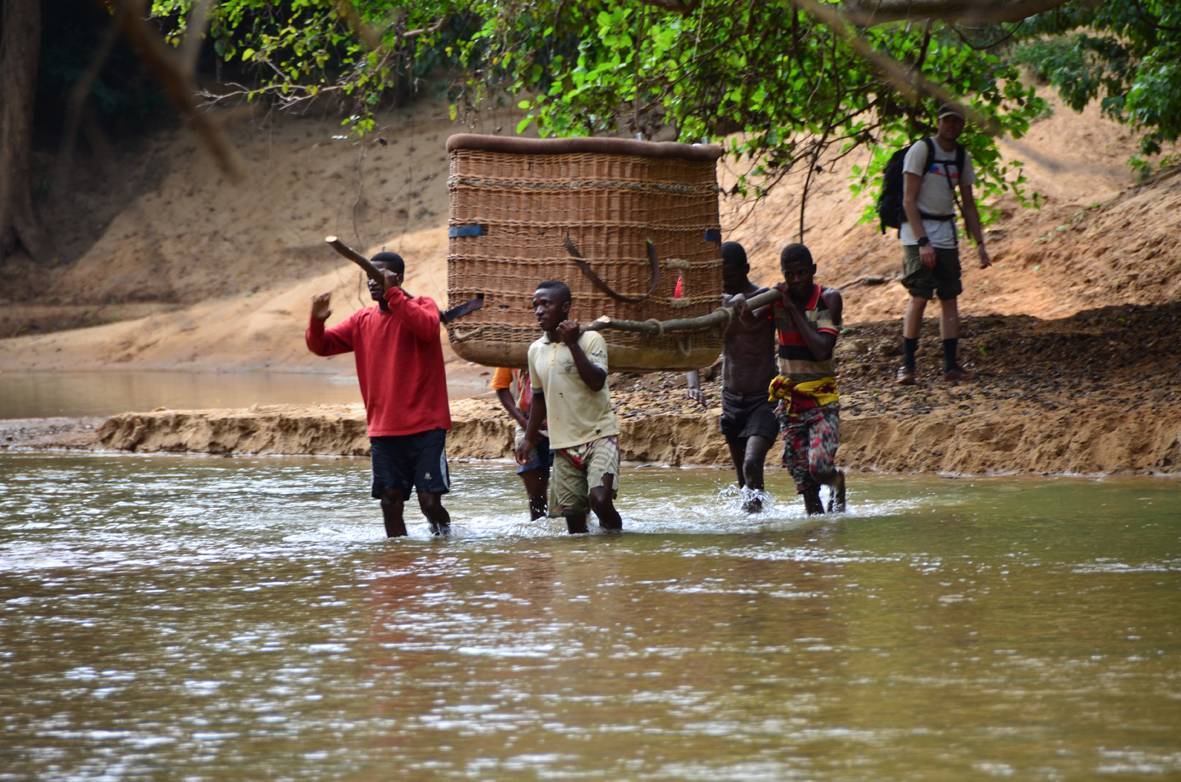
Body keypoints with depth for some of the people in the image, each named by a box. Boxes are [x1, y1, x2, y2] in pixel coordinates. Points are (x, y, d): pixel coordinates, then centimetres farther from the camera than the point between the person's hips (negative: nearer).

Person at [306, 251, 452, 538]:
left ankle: (444, 533, 20)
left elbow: (427, 328, -25)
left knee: (430, 502, -7)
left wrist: (392, 293, -27)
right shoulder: (362, 320, 12)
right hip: (383, 431, 5)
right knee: (390, 504, 3)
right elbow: (321, 346, 12)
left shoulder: (421, 306, -2)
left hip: (425, 427, -4)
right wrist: (317, 321, -10)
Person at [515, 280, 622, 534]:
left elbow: (597, 382, -21)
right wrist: (529, 437, 21)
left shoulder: (590, 339, -7)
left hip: (599, 435, -5)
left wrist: (573, 344, -22)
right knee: (572, 513, 2)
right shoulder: (536, 350, 9)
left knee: (599, 499, -22)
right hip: (563, 443, 5)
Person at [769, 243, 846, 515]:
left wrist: (793, 309, -20)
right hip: (788, 398, 3)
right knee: (803, 480, 2)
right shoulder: (776, 299, -2)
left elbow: (822, 350, -22)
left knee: (819, 467, -18)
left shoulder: (829, 299, -10)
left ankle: (836, 482, 15)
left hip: (822, 399, -3)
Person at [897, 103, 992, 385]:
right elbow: (909, 200, -13)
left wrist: (979, 243, 10)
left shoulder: (962, 157, 11)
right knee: (919, 297, -12)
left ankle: (951, 366, 2)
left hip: (946, 235, 6)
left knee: (949, 298, 1)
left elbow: (968, 204, 18)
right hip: (918, 234, -6)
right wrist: (923, 242, -20)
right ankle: (907, 365, -6)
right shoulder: (921, 150, -9)